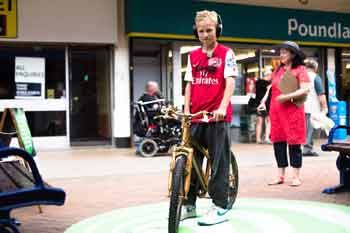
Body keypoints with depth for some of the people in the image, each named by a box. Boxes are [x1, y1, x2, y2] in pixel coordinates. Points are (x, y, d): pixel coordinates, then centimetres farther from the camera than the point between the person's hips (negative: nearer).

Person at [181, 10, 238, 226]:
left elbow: (230, 82, -10)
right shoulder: (193, 56, 13)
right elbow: (189, 84, 13)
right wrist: (186, 110, 2)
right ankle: (189, 205, 20)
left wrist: (222, 107, -24)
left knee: (219, 162, 0)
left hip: (218, 116, -5)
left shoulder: (226, 53, 0)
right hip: (196, 117, 5)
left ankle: (220, 207, 8)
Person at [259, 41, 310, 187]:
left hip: (293, 112, -6)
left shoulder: (300, 70, -2)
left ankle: (296, 177, 8)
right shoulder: (277, 70, 15)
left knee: (294, 144, -1)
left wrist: (286, 97, -19)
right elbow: (271, 88, 23)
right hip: (276, 112, 6)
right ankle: (280, 176, 15)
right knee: (278, 143, 6)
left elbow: (305, 90, -12)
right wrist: (264, 102, 12)